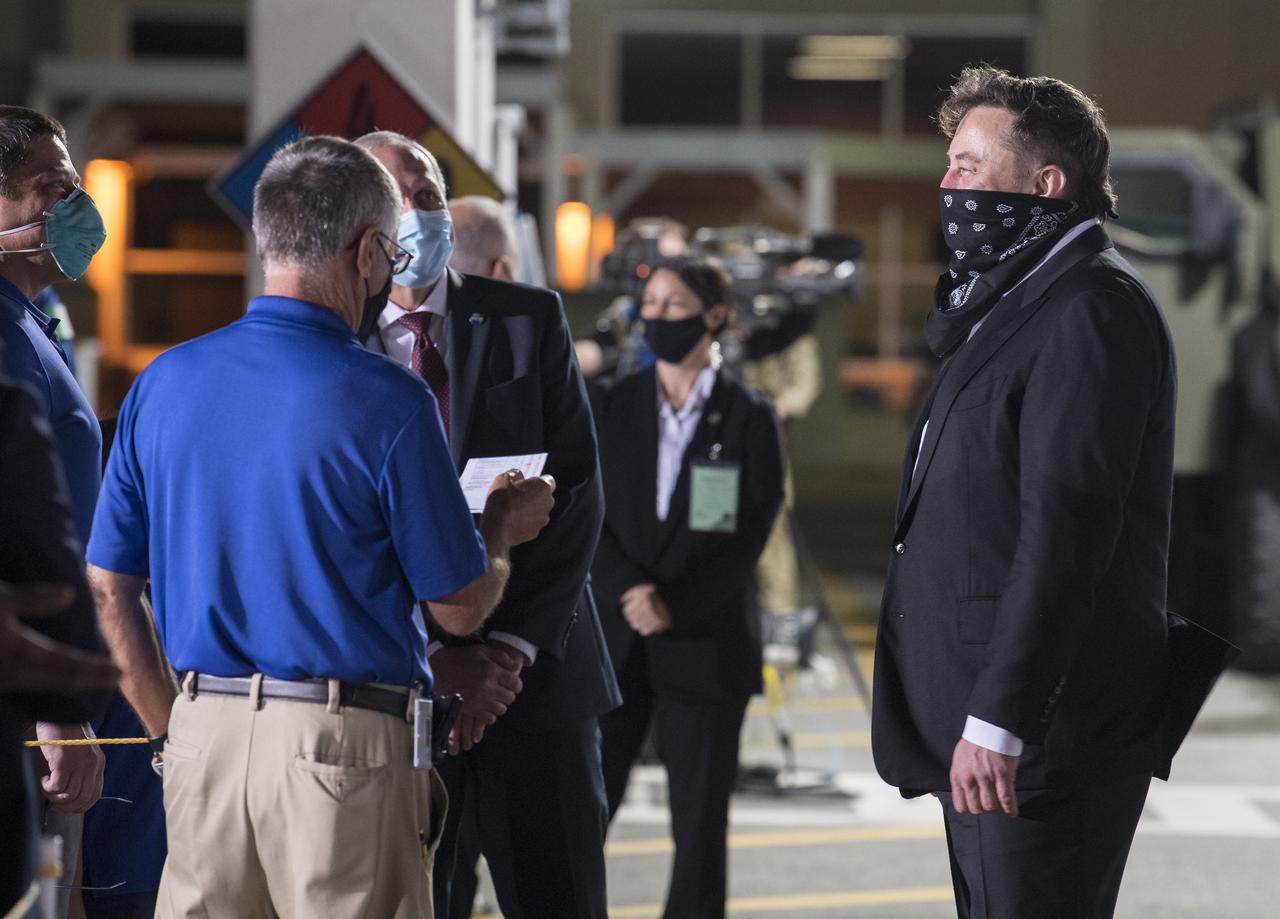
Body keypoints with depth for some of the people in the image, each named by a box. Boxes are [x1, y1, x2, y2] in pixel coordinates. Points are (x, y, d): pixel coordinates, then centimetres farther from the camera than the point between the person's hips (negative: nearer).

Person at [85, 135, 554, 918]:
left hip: (203, 736, 5)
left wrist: (174, 730, 16)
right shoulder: (387, 401, -10)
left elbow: (109, 587, 7)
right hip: (346, 741, -5)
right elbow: (460, 607, -5)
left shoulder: (163, 382, 5)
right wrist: (503, 530, 16)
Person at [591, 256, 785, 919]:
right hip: (614, 641, 2)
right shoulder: (614, 406, 8)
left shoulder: (748, 417, 1)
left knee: (700, 823, 3)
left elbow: (748, 535, -4)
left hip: (705, 643, -2)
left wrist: (674, 606, -14)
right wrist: (629, 592, -15)